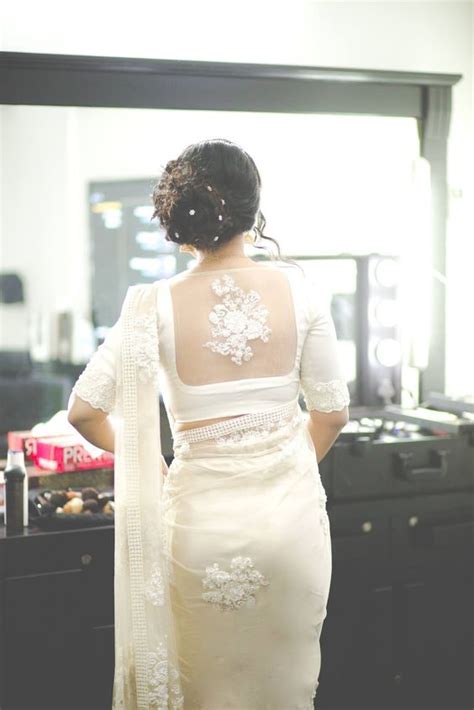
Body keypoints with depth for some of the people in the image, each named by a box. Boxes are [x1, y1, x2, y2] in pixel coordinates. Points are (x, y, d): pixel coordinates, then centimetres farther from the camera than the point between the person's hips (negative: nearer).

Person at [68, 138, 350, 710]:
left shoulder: (156, 305, -11)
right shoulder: (296, 288, -7)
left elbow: (84, 411, -10)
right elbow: (331, 411, -1)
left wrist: (146, 462, 7)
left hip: (203, 517, -1)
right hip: (292, 512, 2)